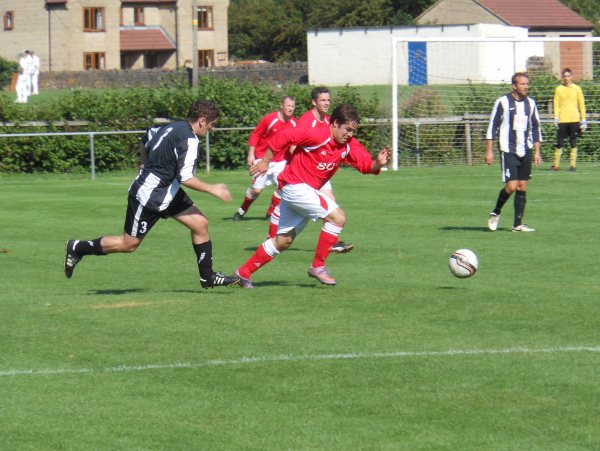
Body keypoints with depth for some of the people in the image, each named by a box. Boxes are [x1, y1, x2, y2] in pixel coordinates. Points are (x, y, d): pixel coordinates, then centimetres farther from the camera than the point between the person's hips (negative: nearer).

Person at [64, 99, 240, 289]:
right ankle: (78, 248, 18)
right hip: (149, 197, -10)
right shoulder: (189, 140, -24)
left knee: (200, 224, 5)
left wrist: (146, 166, 33)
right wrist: (213, 189, -17)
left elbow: (147, 139, 21)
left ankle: (207, 277, 13)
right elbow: (185, 178, -27)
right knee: (128, 245, 3)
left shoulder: (173, 127, 4)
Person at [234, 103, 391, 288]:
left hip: (308, 191, 9)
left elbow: (366, 164, -7)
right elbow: (282, 137, -16)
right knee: (338, 217, -17)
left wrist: (378, 163, -29)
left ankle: (243, 272, 25)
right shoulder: (317, 136, -20)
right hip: (295, 187, -9)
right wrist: (265, 162, -9)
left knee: (284, 241, 15)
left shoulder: (349, 145, 1)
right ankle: (318, 266, -9)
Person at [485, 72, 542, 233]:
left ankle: (518, 224, 7)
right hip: (508, 151, -5)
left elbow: (536, 128, 17)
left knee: (522, 187, 2)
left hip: (525, 152, 5)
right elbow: (492, 126, -2)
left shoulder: (530, 103, 10)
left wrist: (537, 151, 11)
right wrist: (489, 150, -5)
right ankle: (495, 213, 10)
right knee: (511, 186, -13)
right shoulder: (503, 102, -5)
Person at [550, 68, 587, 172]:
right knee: (559, 142, -3)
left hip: (574, 120, 0)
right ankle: (555, 164, 3)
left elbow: (581, 104, 9)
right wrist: (556, 117, -8)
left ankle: (572, 164, 4)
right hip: (562, 120, 0)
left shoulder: (577, 89, 7)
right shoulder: (559, 89, 7)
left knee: (573, 143, 0)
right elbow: (556, 104, 4)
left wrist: (583, 120, 5)